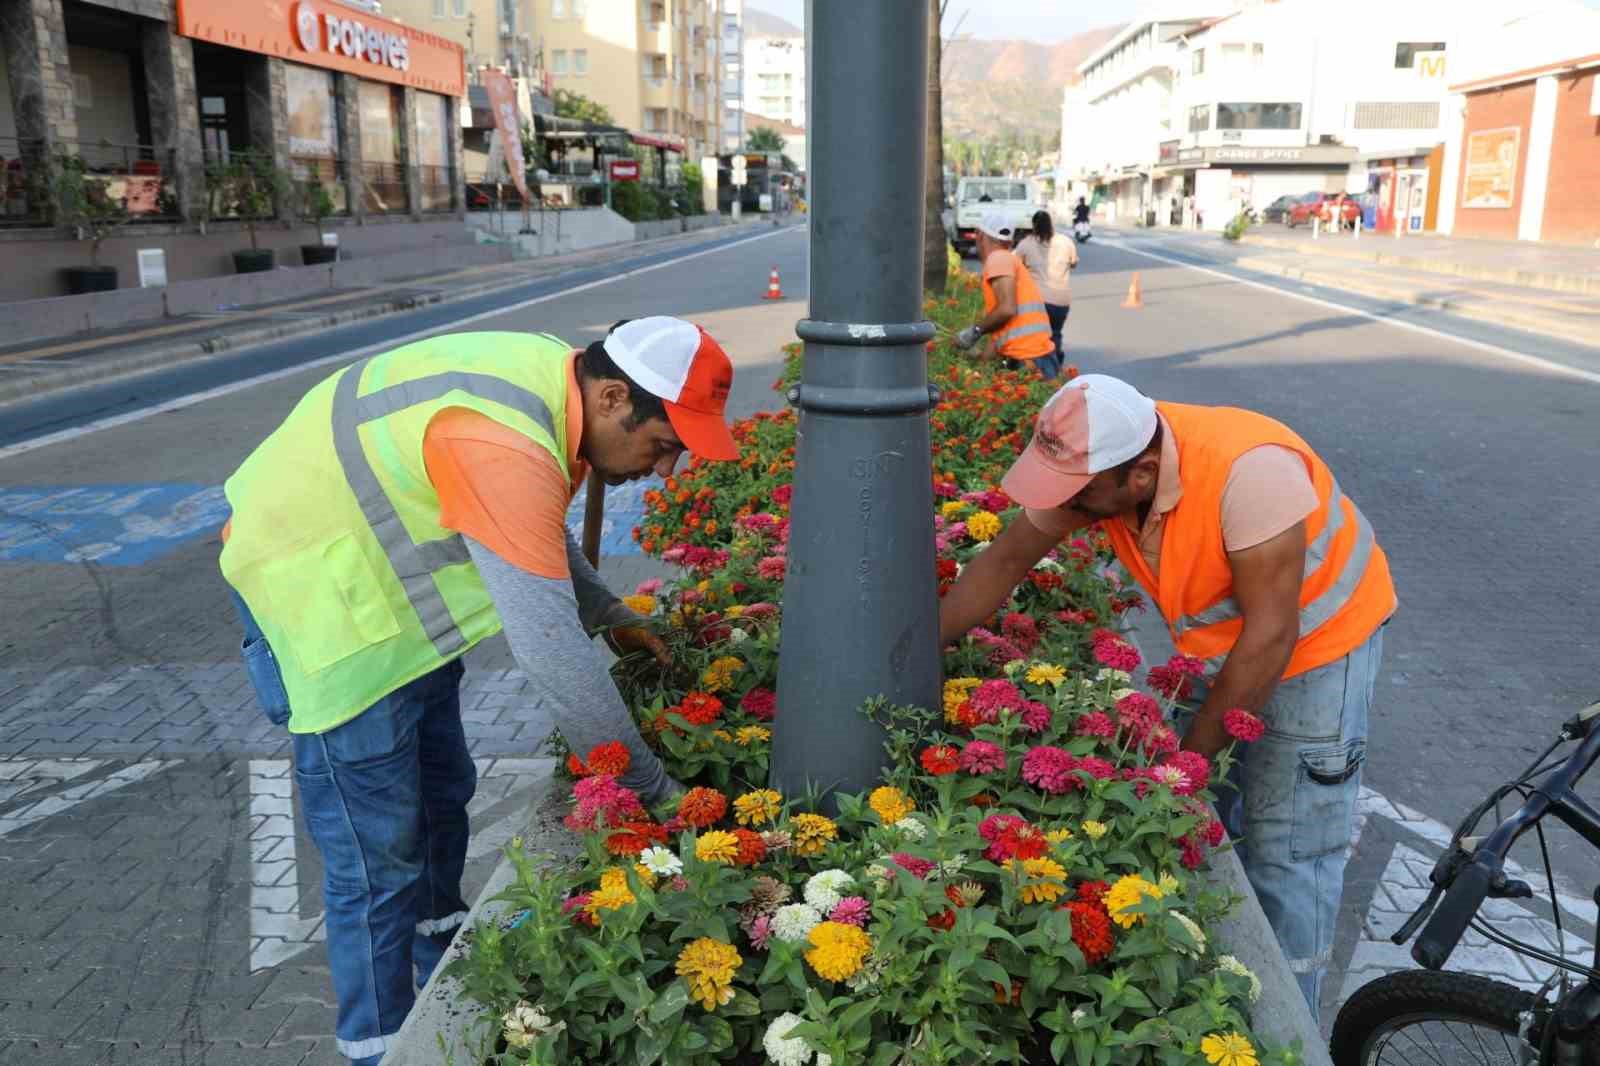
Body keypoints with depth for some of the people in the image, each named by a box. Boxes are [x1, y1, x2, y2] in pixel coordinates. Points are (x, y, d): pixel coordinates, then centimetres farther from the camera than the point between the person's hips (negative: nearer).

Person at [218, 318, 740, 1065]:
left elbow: (540, 533, 13)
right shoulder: (506, 447, -35)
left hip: (383, 570, 10)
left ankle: (443, 989, 40)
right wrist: (654, 789, -23)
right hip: (316, 588, -10)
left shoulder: (551, 382, -6)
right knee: (379, 858, -2)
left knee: (441, 798, 20)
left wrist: (614, 619, 0)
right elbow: (551, 649, -34)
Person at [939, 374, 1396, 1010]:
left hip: (1317, 637, -6)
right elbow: (1006, 560, -7)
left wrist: (1191, 754, -23)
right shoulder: (1094, 459, -18)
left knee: (1287, 853, -2)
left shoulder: (1247, 470, -37)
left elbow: (1270, 635, -31)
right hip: (1217, 644, 6)